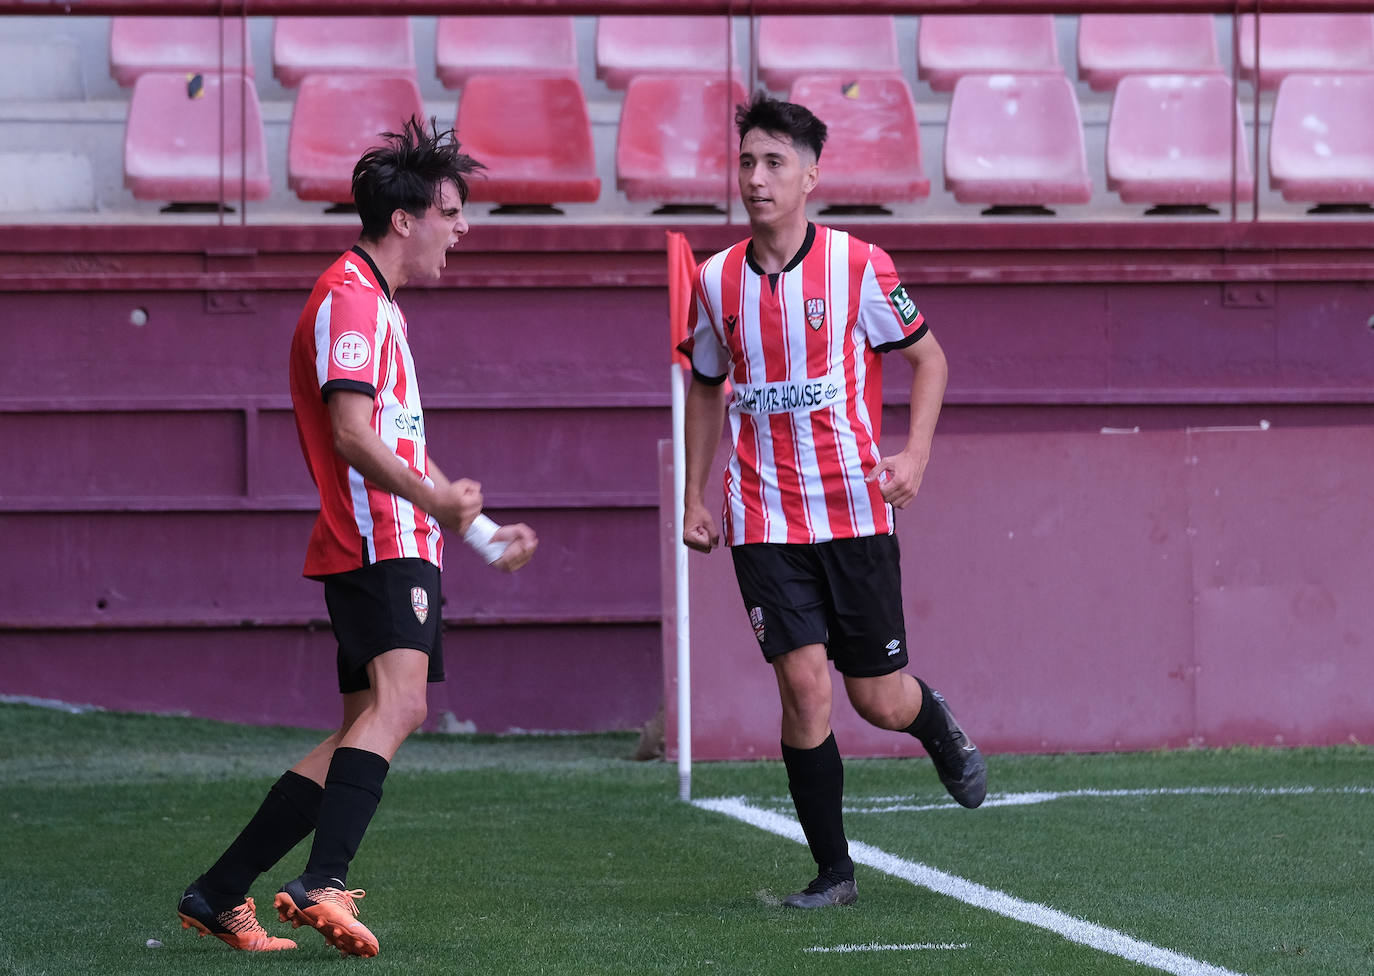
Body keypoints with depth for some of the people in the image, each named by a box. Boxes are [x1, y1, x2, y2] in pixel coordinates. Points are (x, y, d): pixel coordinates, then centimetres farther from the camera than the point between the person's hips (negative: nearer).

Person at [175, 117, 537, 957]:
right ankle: (323, 884, -41)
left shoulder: (378, 304, 26)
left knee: (370, 727, 9)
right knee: (398, 703, -26)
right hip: (377, 543, -11)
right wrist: (432, 496, -31)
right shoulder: (350, 297, -8)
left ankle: (219, 895, 11)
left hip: (399, 546, 11)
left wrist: (483, 534, 37)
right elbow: (352, 433, -19)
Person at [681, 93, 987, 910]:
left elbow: (928, 358, 4)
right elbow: (706, 386, 19)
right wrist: (694, 496, 13)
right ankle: (834, 872, -1)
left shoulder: (857, 266, -5)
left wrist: (916, 454, -11)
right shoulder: (717, 281, 4)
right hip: (764, 522, 1)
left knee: (880, 701, 3)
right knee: (804, 686, -11)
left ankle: (935, 723, 41)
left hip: (855, 512, -1)